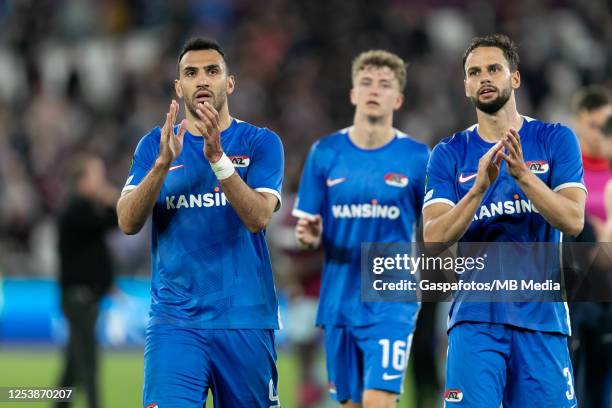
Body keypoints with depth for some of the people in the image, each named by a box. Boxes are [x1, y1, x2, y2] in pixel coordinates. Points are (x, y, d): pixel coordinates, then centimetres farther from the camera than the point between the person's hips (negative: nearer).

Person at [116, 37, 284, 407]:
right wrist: (162, 164, -20)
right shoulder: (155, 144, 8)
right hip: (175, 321, 0)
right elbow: (128, 223, -5)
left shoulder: (261, 142, 3)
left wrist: (217, 158, -25)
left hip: (245, 319, 0)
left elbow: (258, 217, -13)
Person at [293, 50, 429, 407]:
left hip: (393, 301, -3)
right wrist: (309, 236, -15)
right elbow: (308, 228, 7)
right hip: (340, 301, 3)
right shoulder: (326, 152, 4)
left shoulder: (416, 156, -2)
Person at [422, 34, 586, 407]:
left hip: (542, 316, 0)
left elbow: (573, 221, -7)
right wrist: (480, 186, -20)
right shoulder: (449, 154, 6)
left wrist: (523, 175, -21)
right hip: (476, 317, 0)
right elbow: (434, 239, -5)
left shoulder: (555, 139, 5)